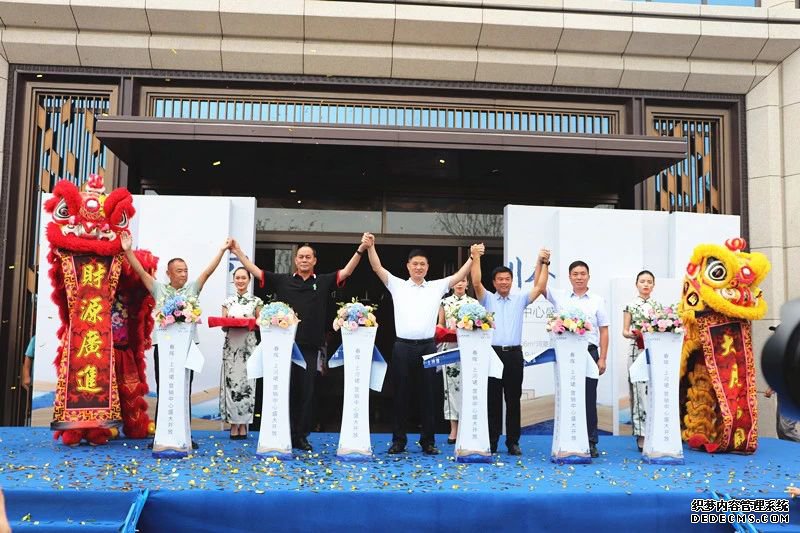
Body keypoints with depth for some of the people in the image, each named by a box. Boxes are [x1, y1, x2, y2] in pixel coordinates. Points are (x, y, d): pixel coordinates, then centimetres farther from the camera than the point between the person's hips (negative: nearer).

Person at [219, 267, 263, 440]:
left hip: (248, 346, -1)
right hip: (231, 346, 2)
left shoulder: (256, 301, 5)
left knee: (246, 383, -2)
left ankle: (243, 424, 7)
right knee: (231, 382, -1)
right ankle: (234, 424, 6)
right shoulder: (228, 301, 10)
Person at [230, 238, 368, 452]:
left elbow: (346, 272, -1)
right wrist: (238, 252, 3)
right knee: (286, 390, 5)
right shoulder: (282, 280, 8)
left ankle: (301, 436, 15)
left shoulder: (323, 282, 8)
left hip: (310, 347, 0)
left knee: (306, 392, 5)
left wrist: (360, 250, -13)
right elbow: (256, 272, 8)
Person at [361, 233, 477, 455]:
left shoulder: (437, 287, 11)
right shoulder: (397, 286, 7)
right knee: (401, 395, 5)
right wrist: (370, 247, -15)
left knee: (427, 395, 6)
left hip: (427, 347, 1)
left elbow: (460, 275, 6)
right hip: (403, 347, -1)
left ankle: (428, 441, 14)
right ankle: (399, 440, 15)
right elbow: (377, 268, -1)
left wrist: (472, 257, -6)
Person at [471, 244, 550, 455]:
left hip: (514, 354, 1)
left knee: (513, 400, 5)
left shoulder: (520, 299, 13)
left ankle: (513, 442, 12)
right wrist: (476, 257, -13)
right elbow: (476, 282, -7)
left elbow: (539, 287, 4)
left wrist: (543, 263, -2)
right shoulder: (487, 299, 8)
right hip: (493, 353, -1)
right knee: (492, 399, 2)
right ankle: (491, 442, 10)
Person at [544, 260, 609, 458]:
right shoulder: (559, 297, 8)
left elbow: (603, 331, 7)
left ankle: (591, 443, 11)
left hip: (589, 352, 0)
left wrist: (602, 358, 0)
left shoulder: (598, 300, 8)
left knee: (589, 398, 3)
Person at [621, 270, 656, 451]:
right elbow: (625, 331, 1)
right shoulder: (631, 305, 4)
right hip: (637, 351, -3)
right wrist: (634, 334, -19)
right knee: (639, 390, -6)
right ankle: (641, 435, -1)